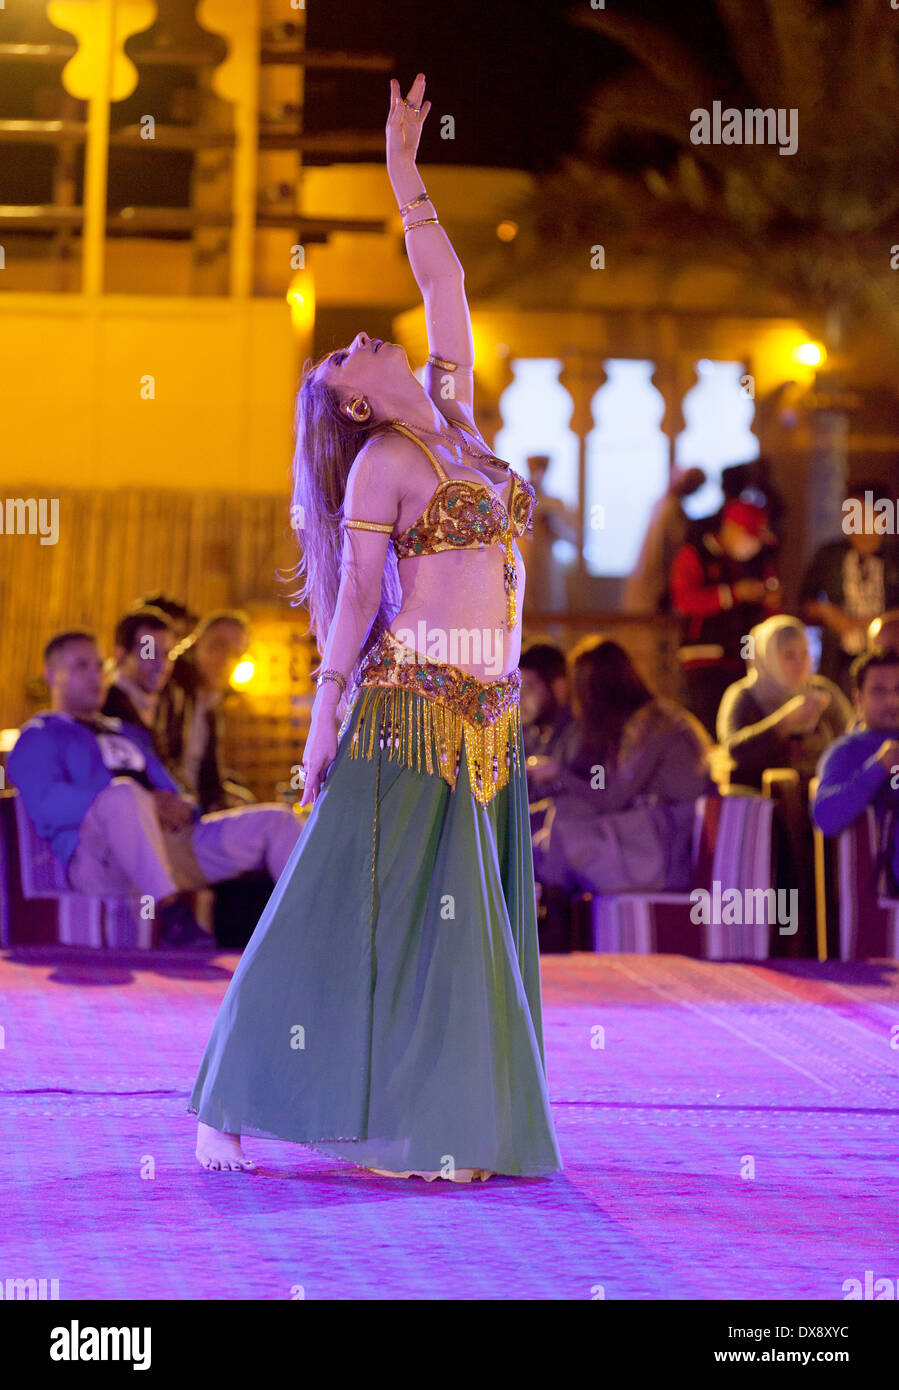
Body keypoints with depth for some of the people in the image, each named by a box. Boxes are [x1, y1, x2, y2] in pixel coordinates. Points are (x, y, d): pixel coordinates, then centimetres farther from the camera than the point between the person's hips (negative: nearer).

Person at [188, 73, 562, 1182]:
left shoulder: (454, 420, 14)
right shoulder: (381, 463, -3)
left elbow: (445, 285, 15)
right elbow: (355, 595, -6)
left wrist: (405, 174, 14)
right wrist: (328, 714, -9)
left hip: (487, 713, 7)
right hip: (414, 702, -7)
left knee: (465, 919, 5)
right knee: (367, 907, -6)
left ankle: (445, 1129, 7)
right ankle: (230, 1109, -1)